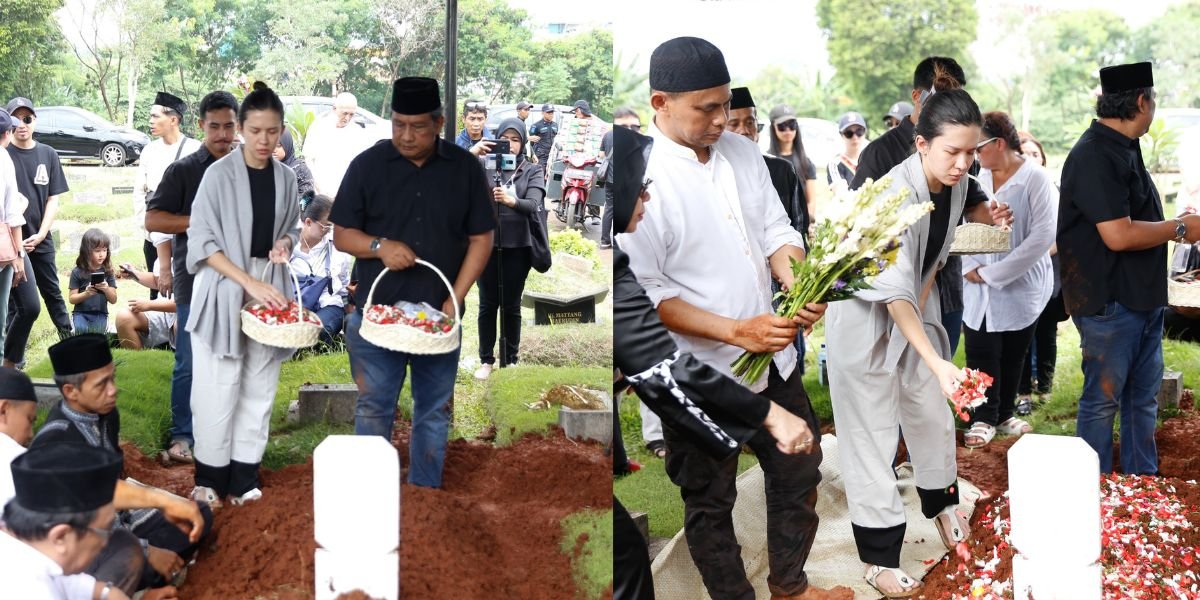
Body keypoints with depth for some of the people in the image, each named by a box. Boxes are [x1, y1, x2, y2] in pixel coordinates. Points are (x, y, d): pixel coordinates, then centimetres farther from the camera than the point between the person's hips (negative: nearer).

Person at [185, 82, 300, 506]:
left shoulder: (286, 178, 4)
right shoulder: (220, 174, -9)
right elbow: (202, 242, -12)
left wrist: (284, 243, -6)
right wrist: (249, 282, -21)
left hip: (269, 288, 4)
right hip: (225, 289, -4)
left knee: (259, 386, 6)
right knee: (220, 387, -2)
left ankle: (244, 473, 15)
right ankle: (210, 475, 11)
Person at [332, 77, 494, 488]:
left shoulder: (465, 168, 0)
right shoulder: (367, 165, -2)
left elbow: (480, 240, 2)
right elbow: (341, 235, 1)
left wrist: (455, 300, -9)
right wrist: (379, 246, -19)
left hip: (438, 316, 1)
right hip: (376, 315, -1)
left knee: (434, 412, 10)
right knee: (373, 411, 3)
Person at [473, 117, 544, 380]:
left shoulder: (532, 171, 1)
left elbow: (534, 205, -13)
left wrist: (511, 201, -35)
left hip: (518, 247, 0)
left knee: (511, 306, 9)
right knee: (488, 304, 8)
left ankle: (510, 359, 20)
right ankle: (486, 359, 18)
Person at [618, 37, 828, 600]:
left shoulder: (741, 151, 0)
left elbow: (777, 233, 7)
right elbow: (647, 295, -20)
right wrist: (737, 331, -26)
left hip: (772, 356, 7)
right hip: (701, 377, -6)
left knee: (800, 471, 21)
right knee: (710, 502, 13)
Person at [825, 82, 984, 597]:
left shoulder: (956, 183, -10)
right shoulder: (896, 193, -34)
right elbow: (894, 294, -39)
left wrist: (923, 305, 2)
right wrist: (937, 363, -46)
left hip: (914, 307, 7)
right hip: (866, 316, -7)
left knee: (932, 411, 17)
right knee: (872, 431, -2)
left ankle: (941, 503, 41)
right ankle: (879, 559, 5)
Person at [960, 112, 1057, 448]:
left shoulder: (1036, 179, -11)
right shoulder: (981, 177, 5)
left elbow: (1042, 237, -17)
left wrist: (992, 273, -16)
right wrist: (970, 266, -7)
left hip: (1021, 287, -4)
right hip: (979, 289, 4)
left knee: (1013, 355, 9)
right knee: (981, 353, 1)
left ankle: (1003, 415, 24)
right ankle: (984, 419, 12)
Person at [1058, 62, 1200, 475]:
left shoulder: (1123, 149, 13)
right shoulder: (1094, 156, -19)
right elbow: (1119, 236, -25)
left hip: (1143, 298, 10)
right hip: (1110, 301, -10)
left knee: (1143, 398, 16)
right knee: (1103, 401, 1)